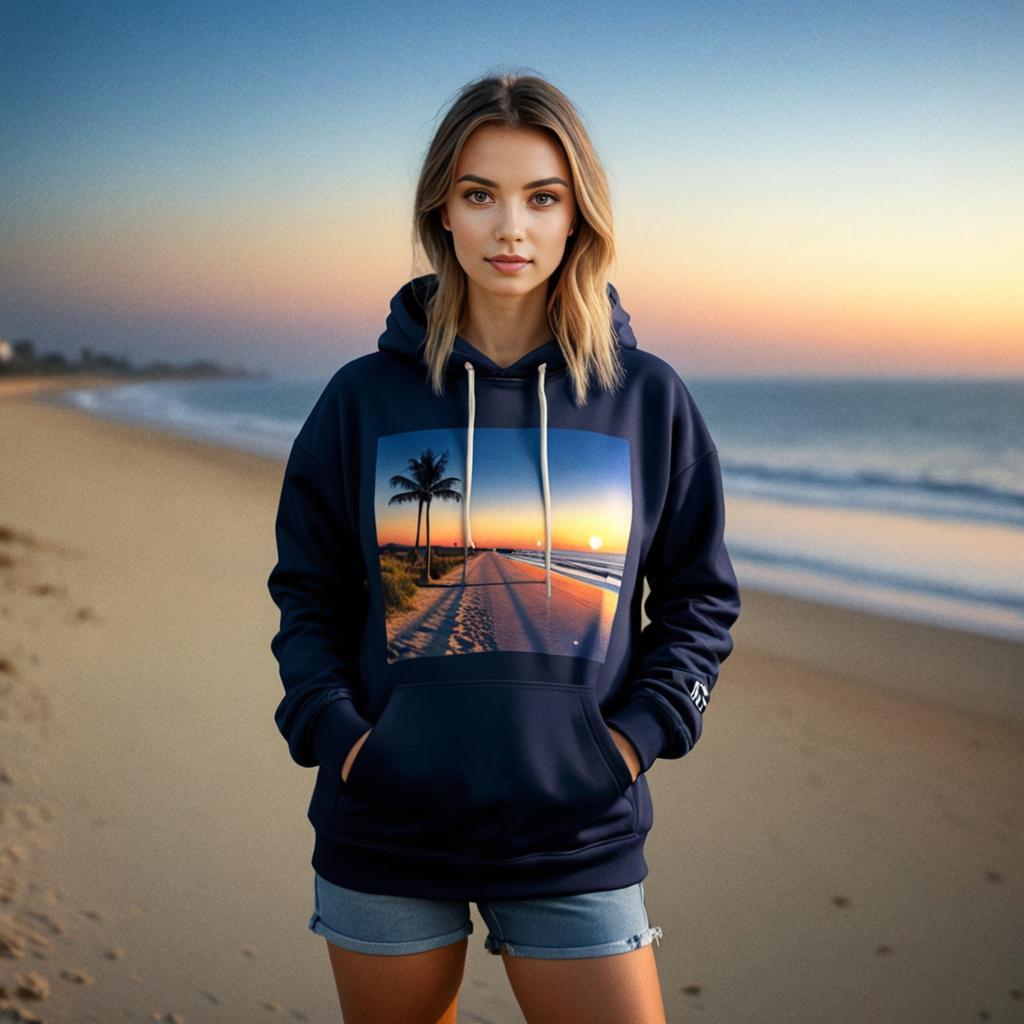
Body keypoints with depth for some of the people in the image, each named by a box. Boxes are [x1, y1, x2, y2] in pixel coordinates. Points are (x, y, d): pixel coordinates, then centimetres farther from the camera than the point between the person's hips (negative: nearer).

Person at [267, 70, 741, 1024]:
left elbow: (699, 598, 8)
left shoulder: (649, 399, 0)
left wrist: (635, 733, -5)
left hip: (578, 839, 0)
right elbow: (307, 594, 7)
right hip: (384, 835, 1)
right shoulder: (365, 396, 0)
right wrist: (333, 731, -7)